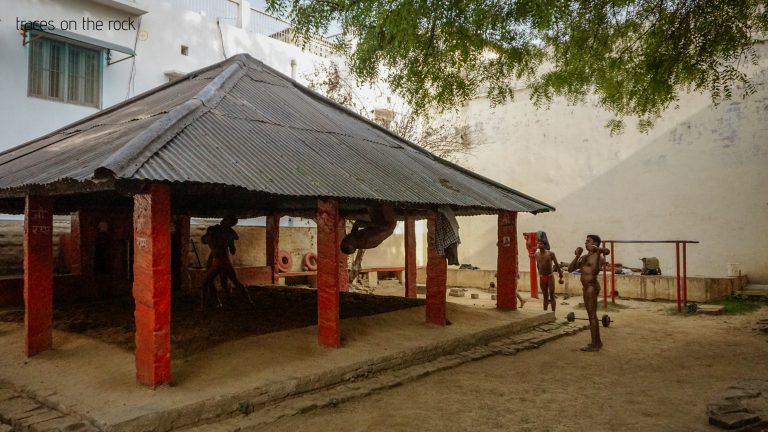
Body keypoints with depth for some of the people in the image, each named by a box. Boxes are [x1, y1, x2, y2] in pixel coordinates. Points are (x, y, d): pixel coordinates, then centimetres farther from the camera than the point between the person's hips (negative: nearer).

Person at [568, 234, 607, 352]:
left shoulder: (598, 256, -10)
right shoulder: (584, 257, 16)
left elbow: (595, 271, -29)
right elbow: (570, 269, 10)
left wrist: (598, 253, -32)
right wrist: (577, 255, 3)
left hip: (592, 287, -10)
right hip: (586, 287, 10)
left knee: (592, 315, -6)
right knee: (592, 315, 16)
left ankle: (594, 344, -2)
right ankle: (597, 342, 26)